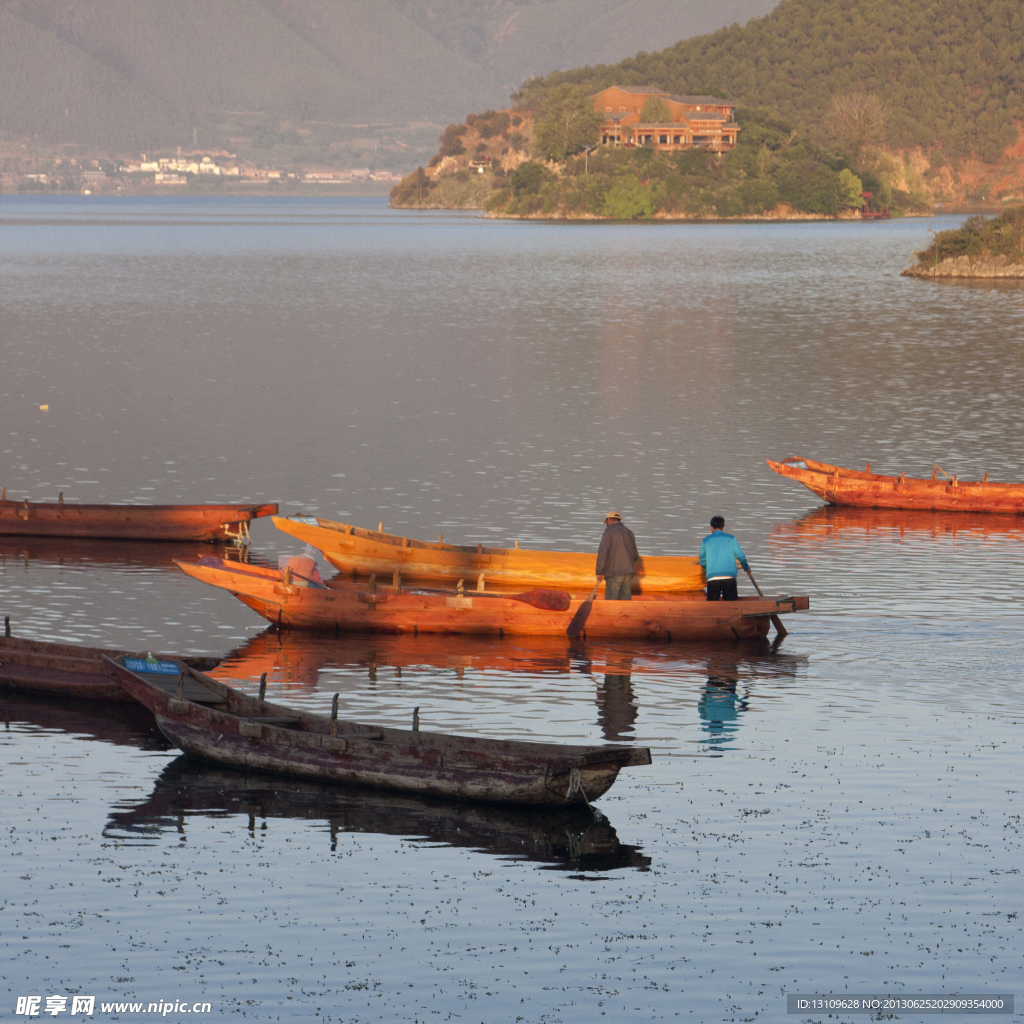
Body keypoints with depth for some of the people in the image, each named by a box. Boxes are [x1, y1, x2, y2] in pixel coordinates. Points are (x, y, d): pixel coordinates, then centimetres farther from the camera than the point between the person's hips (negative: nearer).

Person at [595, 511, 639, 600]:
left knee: (610, 602, -5)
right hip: (628, 572, 6)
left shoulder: (609, 531, -3)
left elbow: (602, 552, -13)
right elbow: (635, 555, 18)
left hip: (614, 573, -6)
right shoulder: (629, 532, 15)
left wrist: (599, 572, -10)